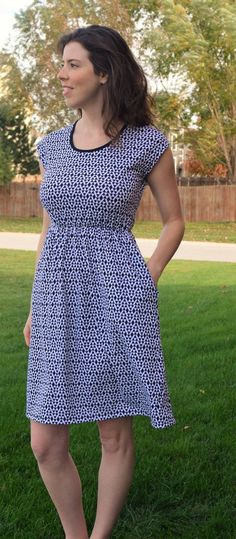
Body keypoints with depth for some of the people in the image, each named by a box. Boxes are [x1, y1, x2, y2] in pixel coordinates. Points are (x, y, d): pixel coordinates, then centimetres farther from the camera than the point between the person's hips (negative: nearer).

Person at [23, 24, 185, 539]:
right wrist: (35, 306, 13)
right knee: (46, 444, 5)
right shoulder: (52, 146, 9)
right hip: (59, 300, 4)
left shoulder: (147, 144, -3)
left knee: (116, 436, 7)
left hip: (116, 301, -4)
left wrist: (145, 281, -5)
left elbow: (174, 220, 6)